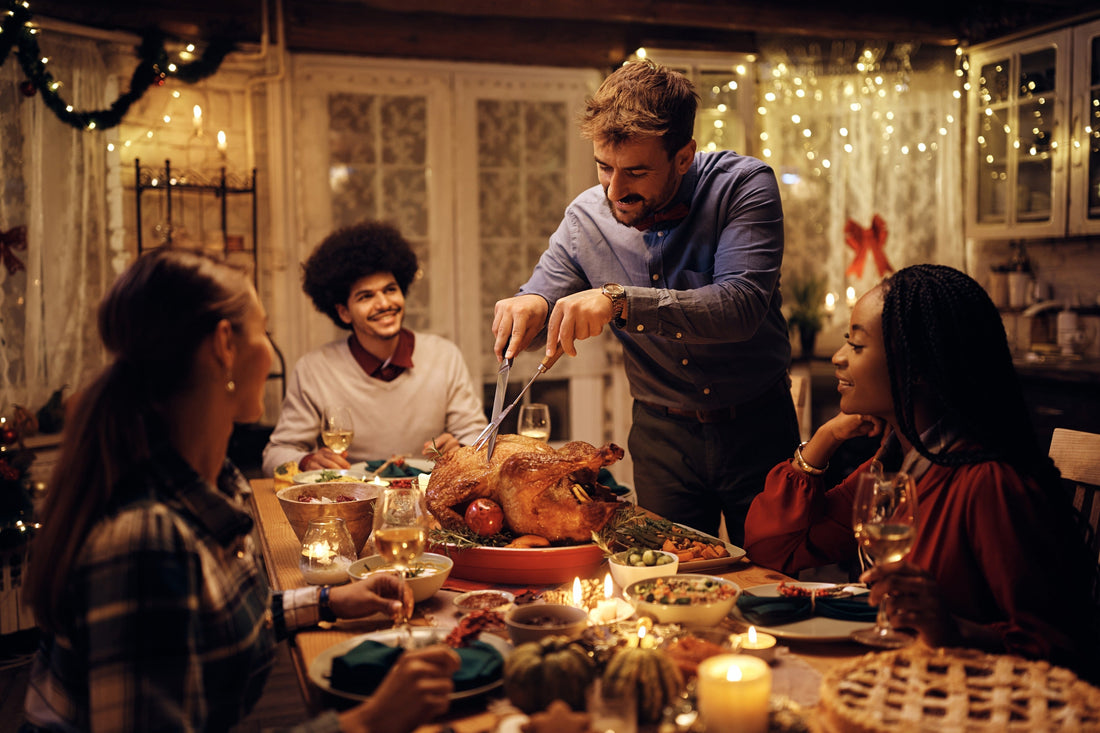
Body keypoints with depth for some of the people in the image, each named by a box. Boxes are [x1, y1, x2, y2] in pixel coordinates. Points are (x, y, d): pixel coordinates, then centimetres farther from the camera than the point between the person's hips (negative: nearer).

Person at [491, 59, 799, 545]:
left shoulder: (743, 185, -16)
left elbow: (741, 305, -29)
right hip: (662, 435, 2)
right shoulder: (585, 217, -7)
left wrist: (621, 300, -40)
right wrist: (528, 306, -22)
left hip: (756, 427, -2)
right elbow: (542, 294, 3)